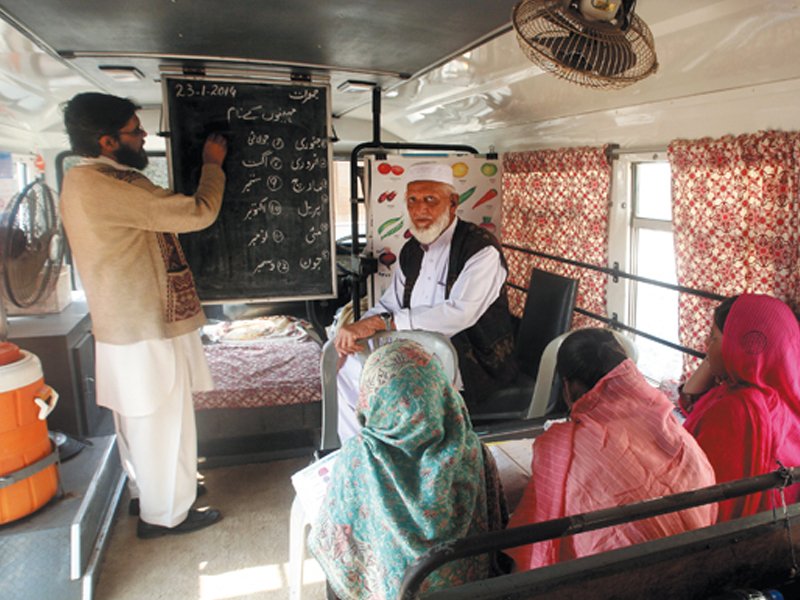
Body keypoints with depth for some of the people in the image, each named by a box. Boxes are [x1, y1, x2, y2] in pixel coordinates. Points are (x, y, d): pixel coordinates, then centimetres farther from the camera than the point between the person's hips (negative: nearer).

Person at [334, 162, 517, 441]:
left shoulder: (481, 248, -17)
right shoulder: (411, 250, 9)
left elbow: (459, 313, -29)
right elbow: (389, 305, 11)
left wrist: (382, 323, -28)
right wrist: (357, 329, -13)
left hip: (473, 362, -7)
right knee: (351, 368, -2)